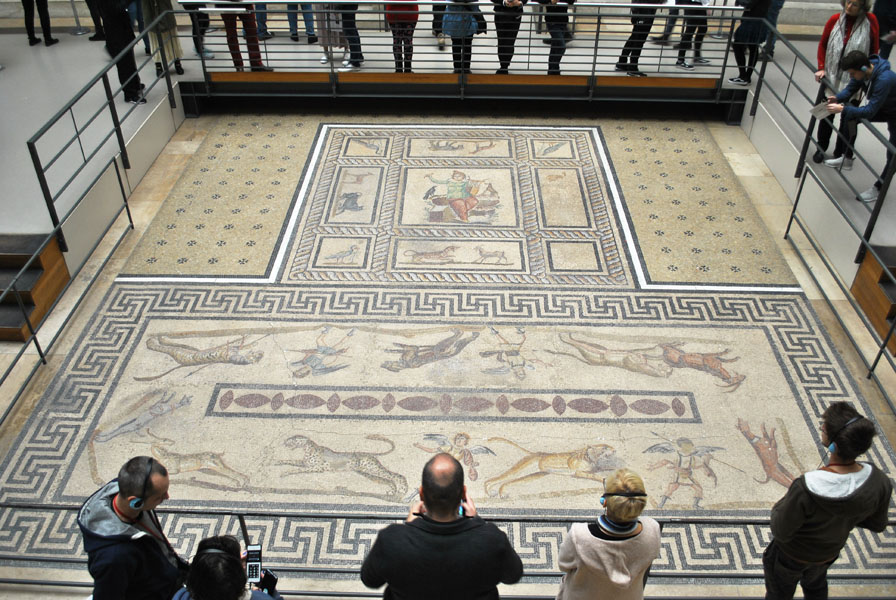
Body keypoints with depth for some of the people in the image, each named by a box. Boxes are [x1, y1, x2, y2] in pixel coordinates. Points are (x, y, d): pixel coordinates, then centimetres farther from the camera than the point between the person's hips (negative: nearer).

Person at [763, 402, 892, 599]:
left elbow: (781, 533, -29)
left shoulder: (805, 489, -45)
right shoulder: (880, 483, -29)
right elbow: (877, 524, -9)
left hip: (791, 555, -4)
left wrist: (777, 508, -10)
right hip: (829, 553, 5)